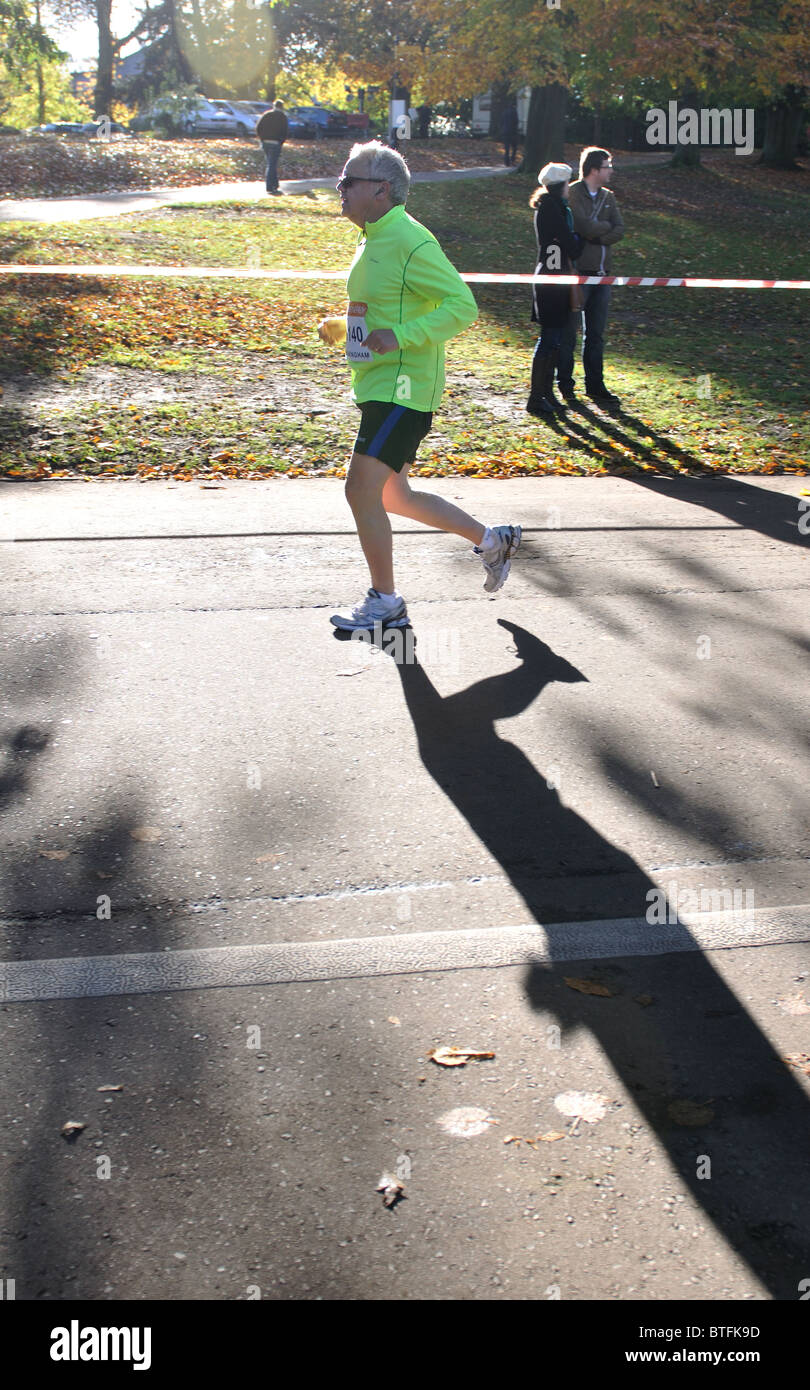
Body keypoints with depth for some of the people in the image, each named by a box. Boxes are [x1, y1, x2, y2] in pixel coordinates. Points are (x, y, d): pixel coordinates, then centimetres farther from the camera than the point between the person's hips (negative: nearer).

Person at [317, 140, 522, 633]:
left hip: (402, 390, -10)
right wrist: (339, 328, 9)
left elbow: (462, 305, -19)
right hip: (378, 387, 10)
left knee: (362, 490, -10)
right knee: (393, 497, 15)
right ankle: (493, 540, 29)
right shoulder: (373, 240, 15)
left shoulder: (411, 242, -15)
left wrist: (401, 337, -29)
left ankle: (385, 601, 6)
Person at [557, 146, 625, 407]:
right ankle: (565, 385, 10)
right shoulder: (572, 194, -7)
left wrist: (595, 236, -13)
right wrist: (606, 226, -3)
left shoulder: (607, 196, 14)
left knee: (596, 334, 10)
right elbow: (583, 227, -20)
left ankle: (595, 385, 16)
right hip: (577, 272, -6)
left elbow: (619, 231, 2)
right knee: (568, 331, 0)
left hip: (601, 274, 6)